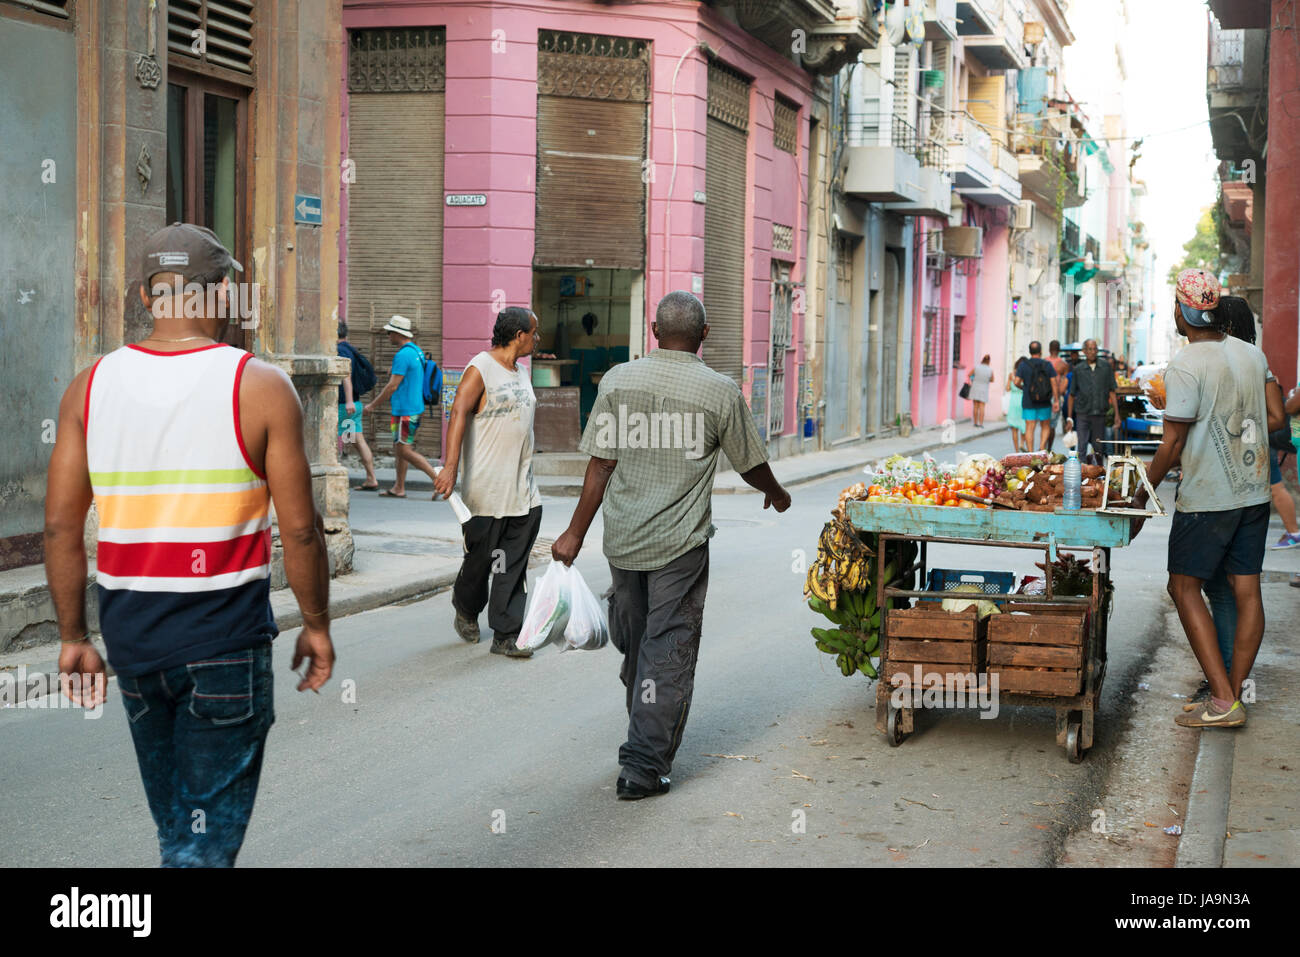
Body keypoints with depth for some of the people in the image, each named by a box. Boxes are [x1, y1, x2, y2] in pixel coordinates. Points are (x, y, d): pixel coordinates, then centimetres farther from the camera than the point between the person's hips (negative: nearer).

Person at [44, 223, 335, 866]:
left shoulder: (91, 386, 1)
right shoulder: (259, 387, -9)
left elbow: (61, 523, 1)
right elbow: (298, 528, -10)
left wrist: (72, 636, 9)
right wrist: (316, 625, 3)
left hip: (130, 637, 4)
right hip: (227, 641, -4)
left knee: (173, 822, 22)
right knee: (207, 830, 4)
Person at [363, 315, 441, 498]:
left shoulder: (402, 355, -18)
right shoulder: (416, 351, 12)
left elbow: (392, 386, -18)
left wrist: (373, 405, -10)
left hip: (405, 411, -10)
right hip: (415, 407, 10)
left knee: (404, 451, -7)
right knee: (399, 448, 14)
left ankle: (437, 478, -11)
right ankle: (399, 488, 17)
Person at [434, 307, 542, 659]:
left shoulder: (523, 372, 16)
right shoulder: (480, 369, -9)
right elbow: (458, 415, -20)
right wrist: (451, 466, -31)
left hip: (523, 491, 7)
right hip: (486, 489, -7)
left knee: (514, 566, 2)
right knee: (481, 558, 5)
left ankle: (506, 635, 5)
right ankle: (466, 608, 33)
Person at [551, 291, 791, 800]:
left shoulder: (618, 380, -1)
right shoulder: (721, 391, -6)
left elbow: (601, 464, -2)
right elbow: (750, 464, 6)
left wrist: (576, 533, 5)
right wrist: (776, 494, 28)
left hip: (622, 540, 4)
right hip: (681, 544, -3)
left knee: (632, 640, 19)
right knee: (668, 651, 1)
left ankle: (647, 738, 37)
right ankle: (643, 767, 0)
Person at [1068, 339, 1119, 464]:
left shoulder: (1106, 367, 5)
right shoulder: (1078, 369, 3)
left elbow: (1112, 392, 7)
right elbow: (1072, 395, 8)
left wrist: (1116, 413, 2)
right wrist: (1069, 417, 6)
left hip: (1100, 414, 1)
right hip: (1082, 414, -1)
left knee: (1099, 449, 7)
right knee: (1082, 448, -7)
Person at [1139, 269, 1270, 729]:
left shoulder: (1185, 366, -16)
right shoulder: (1253, 355, 6)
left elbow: (1172, 445, -15)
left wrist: (1144, 490, 0)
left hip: (1207, 497, -7)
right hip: (1254, 491, 7)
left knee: (1185, 587, 1)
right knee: (1246, 590, 8)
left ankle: (1222, 701, -5)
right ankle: (1232, 692, 13)